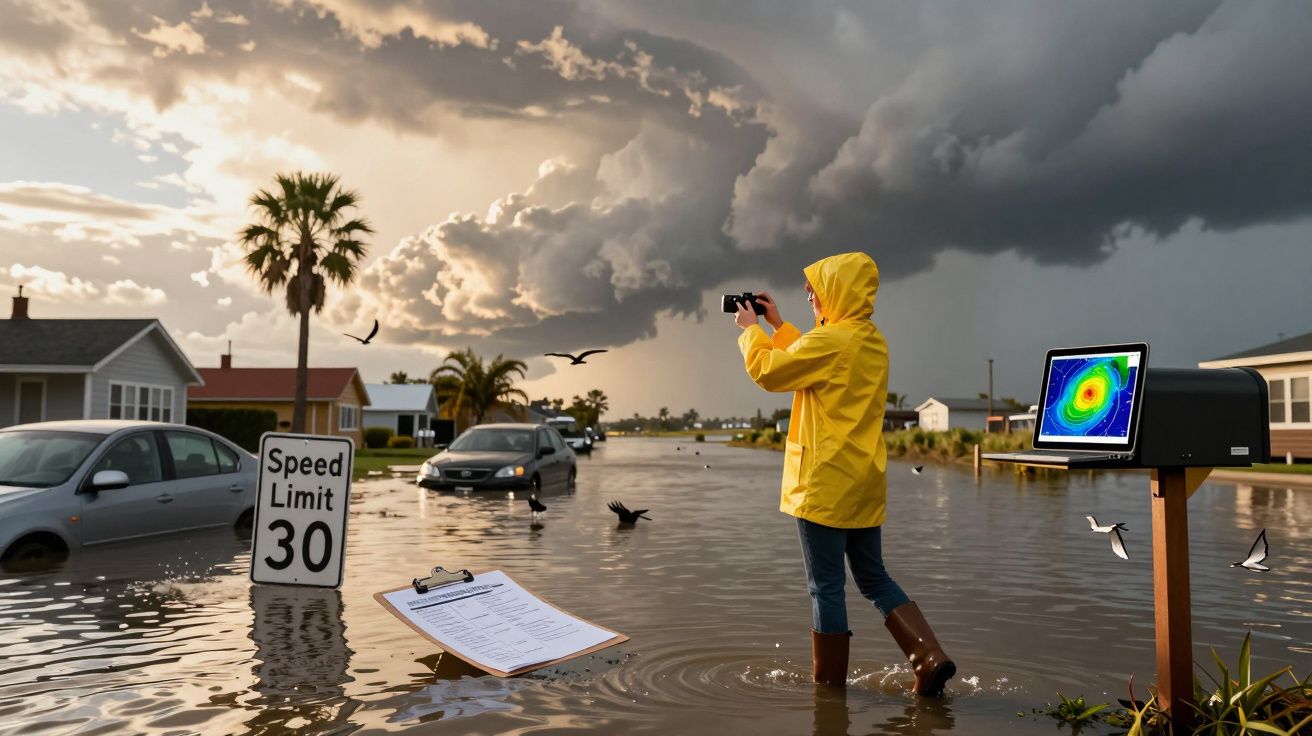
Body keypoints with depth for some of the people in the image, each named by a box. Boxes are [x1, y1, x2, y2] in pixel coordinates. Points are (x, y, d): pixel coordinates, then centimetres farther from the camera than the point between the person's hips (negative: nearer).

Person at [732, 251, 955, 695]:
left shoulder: (829, 339, -15)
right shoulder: (873, 341, 12)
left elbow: (767, 372, -7)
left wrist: (750, 330, 9)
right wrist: (778, 326, 26)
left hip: (826, 484, -8)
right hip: (865, 481, 8)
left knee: (827, 588, 2)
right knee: (874, 579, 17)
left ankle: (829, 684, 11)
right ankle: (931, 659, 8)